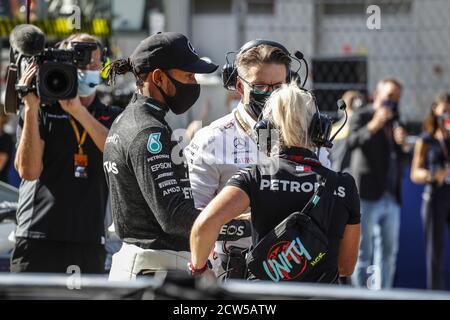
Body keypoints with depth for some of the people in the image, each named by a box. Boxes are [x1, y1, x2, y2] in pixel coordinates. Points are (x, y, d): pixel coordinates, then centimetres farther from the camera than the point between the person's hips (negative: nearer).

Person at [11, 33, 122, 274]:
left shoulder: (111, 118, 13)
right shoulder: (42, 111, 7)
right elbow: (28, 170, -6)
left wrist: (79, 111, -16)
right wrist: (31, 109, -12)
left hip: (90, 243, 2)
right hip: (38, 242, -2)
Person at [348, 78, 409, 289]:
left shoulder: (394, 121, 18)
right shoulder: (362, 117, -3)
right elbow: (351, 143, -22)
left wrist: (402, 145, -1)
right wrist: (374, 126, -37)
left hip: (391, 199, 7)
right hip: (367, 196, -7)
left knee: (388, 254, 9)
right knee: (363, 253, -3)